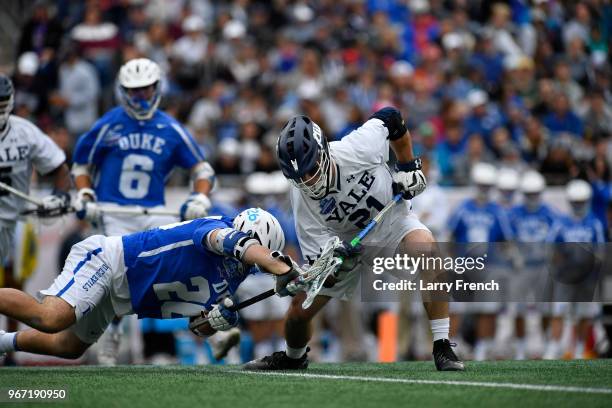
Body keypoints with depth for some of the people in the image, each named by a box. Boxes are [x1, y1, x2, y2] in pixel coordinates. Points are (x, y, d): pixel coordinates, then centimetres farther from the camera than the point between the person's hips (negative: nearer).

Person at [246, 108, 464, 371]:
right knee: (300, 309, -3)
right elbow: (316, 253, -23)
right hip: (343, 243, 2)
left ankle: (442, 348, -28)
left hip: (391, 221, -2)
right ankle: (293, 357, 37)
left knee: (426, 249, -35)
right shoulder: (302, 198, -25)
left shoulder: (357, 149, -31)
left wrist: (409, 167, -10)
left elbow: (390, 118, -11)